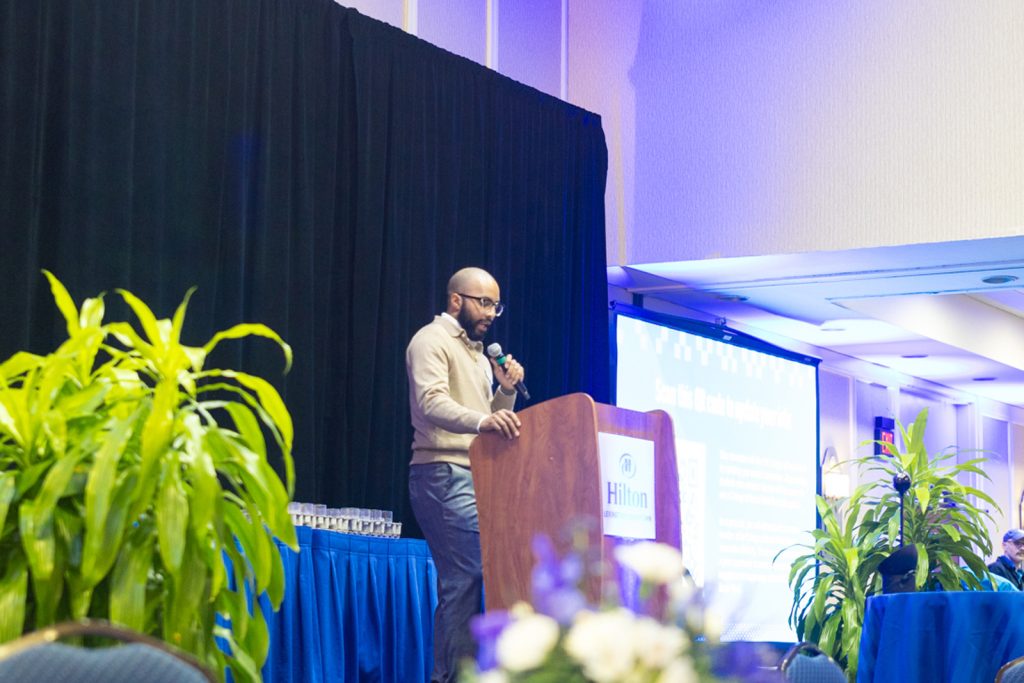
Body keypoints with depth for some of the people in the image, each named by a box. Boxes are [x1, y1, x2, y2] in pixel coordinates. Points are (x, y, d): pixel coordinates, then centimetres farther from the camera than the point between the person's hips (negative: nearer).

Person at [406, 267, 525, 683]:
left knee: (458, 583, 7)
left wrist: (505, 392, 6)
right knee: (468, 577, -17)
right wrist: (483, 419, -36)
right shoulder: (432, 340, -3)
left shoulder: (477, 352, 24)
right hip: (445, 475, -9)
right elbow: (431, 403, -20)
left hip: (474, 477, 9)